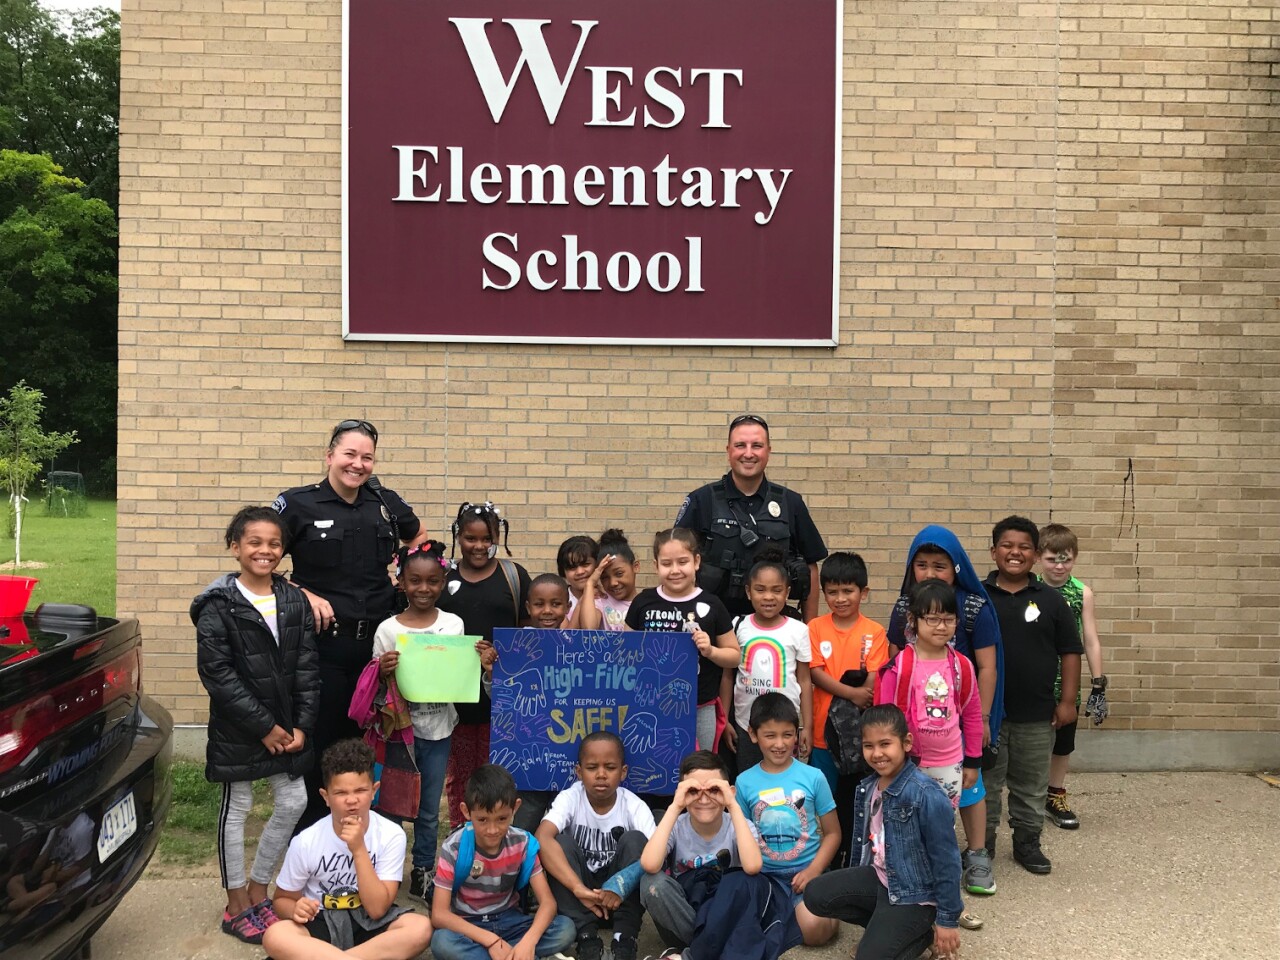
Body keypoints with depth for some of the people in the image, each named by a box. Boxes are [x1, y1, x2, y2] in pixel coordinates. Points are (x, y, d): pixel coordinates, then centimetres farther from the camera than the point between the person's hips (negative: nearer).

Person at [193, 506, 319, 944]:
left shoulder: (295, 601, 3)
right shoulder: (218, 605, -11)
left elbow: (307, 667, 3)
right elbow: (217, 674, -15)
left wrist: (301, 726, -5)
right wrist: (263, 725, -16)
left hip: (286, 726, 5)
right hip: (237, 728, -5)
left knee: (293, 803, 8)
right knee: (237, 809, 7)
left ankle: (257, 890, 28)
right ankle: (236, 905, 22)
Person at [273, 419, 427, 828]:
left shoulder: (386, 503, 6)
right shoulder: (298, 504, -5)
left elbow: (419, 539, 25)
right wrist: (304, 595, -14)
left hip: (375, 643, 4)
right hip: (322, 644, -3)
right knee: (318, 746, 5)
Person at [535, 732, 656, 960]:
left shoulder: (634, 806, -14)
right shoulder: (570, 798, -17)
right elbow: (542, 838, -35)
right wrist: (579, 889, -46)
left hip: (619, 892, 0)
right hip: (578, 890, 0)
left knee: (634, 840, -25)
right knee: (561, 842, -26)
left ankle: (625, 939, -25)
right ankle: (587, 937, -28)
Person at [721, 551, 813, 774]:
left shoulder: (798, 630, -4)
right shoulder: (739, 627, -1)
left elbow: (804, 681, 0)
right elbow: (728, 677, 4)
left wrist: (807, 726, -1)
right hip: (745, 723, 1)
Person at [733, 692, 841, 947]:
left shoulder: (813, 777, -3)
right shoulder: (744, 782, 0)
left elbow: (832, 833, 3)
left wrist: (813, 871, -11)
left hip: (806, 869, -1)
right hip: (764, 873, 1)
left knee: (814, 930, -27)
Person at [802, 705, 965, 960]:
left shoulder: (927, 795, -23)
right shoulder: (866, 788, 0)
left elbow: (946, 860, -18)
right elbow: (861, 840, 14)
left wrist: (947, 920, -12)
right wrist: (850, 887, 23)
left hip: (914, 894, -7)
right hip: (878, 878, 7)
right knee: (816, 895, -8)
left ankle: (923, 931, 9)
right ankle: (884, 927, 7)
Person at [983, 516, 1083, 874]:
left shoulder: (1050, 599, 0)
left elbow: (1069, 652, 4)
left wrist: (1067, 701, -1)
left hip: (1036, 714, 1)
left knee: (1031, 786, 13)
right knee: (984, 783, 10)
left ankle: (1027, 843, 29)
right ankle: (981, 844, 23)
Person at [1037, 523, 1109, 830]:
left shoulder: (1083, 594, -3)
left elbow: (1090, 641, 1)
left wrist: (1098, 687, 0)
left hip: (1067, 684, 2)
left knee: (1063, 743, 16)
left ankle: (1056, 798, 34)